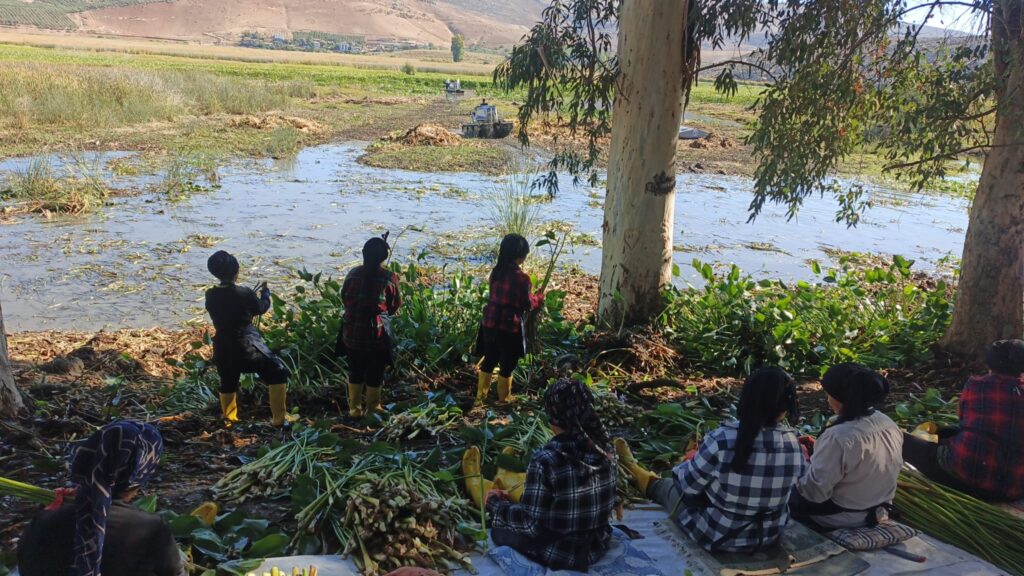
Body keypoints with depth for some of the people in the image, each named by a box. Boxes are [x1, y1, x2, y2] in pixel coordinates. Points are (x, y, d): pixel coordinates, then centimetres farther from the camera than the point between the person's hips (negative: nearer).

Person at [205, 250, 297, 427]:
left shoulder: (210, 296, -2)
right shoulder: (244, 293, -15)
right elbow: (261, 308, 3)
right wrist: (265, 292, 22)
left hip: (223, 348, 5)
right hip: (247, 346, -5)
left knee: (228, 383, 23)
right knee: (278, 373, 5)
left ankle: (229, 419, 32)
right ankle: (279, 417, 5)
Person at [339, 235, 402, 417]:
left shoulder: (353, 274, -5)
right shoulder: (389, 278, -13)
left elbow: (344, 298, 6)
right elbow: (395, 305, -2)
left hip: (352, 331, 3)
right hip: (377, 333, -3)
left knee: (355, 371, 19)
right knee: (375, 373, 13)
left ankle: (355, 409, 27)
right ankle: (373, 409, 24)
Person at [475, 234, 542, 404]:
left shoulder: (496, 272, 2)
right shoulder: (521, 277, -18)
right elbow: (527, 304, -10)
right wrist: (539, 298, 12)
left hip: (490, 323, 6)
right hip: (510, 326, -6)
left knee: (489, 360, 20)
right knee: (508, 364, 11)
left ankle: (481, 395, 29)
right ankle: (504, 399, 24)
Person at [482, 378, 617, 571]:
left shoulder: (545, 460, -28)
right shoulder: (603, 447, -10)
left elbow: (530, 524, -21)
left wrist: (494, 504, -4)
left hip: (561, 554, -6)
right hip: (598, 545, 6)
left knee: (499, 529, 16)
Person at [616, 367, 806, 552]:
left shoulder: (722, 440, -29)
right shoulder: (793, 445, -17)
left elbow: (688, 484, -13)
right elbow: (792, 481, 3)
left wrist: (680, 471, 9)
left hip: (717, 535, -4)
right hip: (769, 536, 4)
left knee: (667, 485, 26)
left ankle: (634, 471, 57)